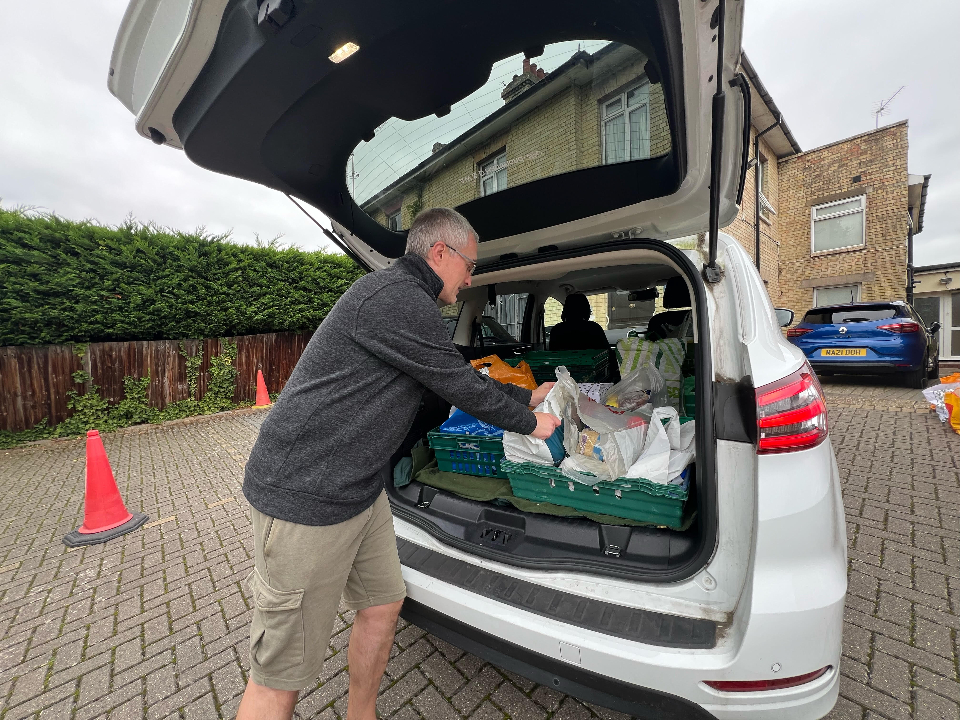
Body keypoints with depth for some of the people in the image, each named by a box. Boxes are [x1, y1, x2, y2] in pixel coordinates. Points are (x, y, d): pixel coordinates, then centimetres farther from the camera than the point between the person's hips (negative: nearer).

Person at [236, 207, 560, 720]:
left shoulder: (407, 300, 13)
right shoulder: (396, 297, -21)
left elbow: (463, 376, 19)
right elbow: (461, 388, -15)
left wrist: (527, 396, 24)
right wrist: (529, 423, 2)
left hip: (361, 488, 10)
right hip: (306, 493, -10)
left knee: (383, 605, 21)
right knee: (281, 675, 7)